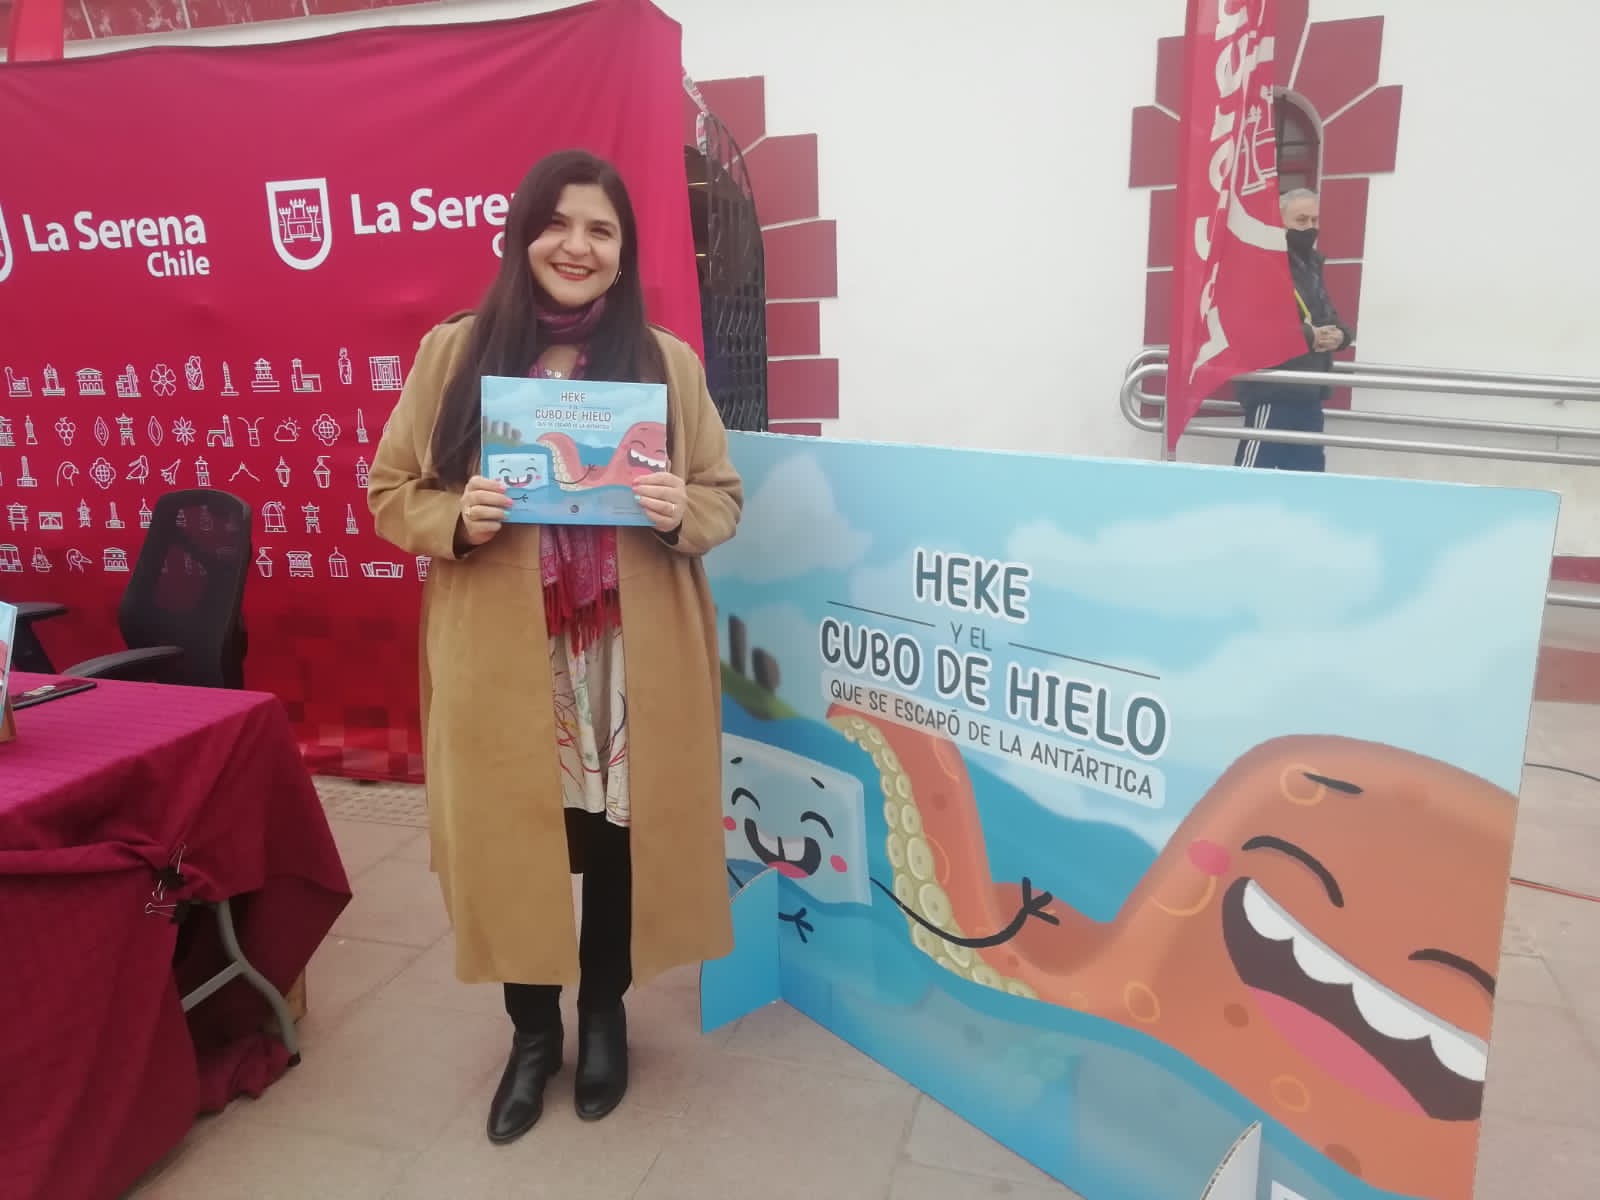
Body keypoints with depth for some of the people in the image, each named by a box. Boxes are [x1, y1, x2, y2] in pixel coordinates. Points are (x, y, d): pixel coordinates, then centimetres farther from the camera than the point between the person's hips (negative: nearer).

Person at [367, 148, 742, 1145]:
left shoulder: (667, 361, 2)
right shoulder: (454, 353, 1)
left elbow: (725, 496, 7)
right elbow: (390, 493, 5)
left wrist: (681, 514, -16)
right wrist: (458, 519, -16)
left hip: (633, 663, 1)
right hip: (501, 662, 0)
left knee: (620, 840, 13)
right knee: (511, 847, 11)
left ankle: (605, 1015, 40)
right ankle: (534, 1031, 37)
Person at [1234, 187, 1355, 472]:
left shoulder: (1311, 267, 20)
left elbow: (1329, 318, 26)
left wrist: (1340, 334, 1)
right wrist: (1306, 336, -18)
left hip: (1307, 394, 10)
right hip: (1273, 391, -10)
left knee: (1308, 474, 12)